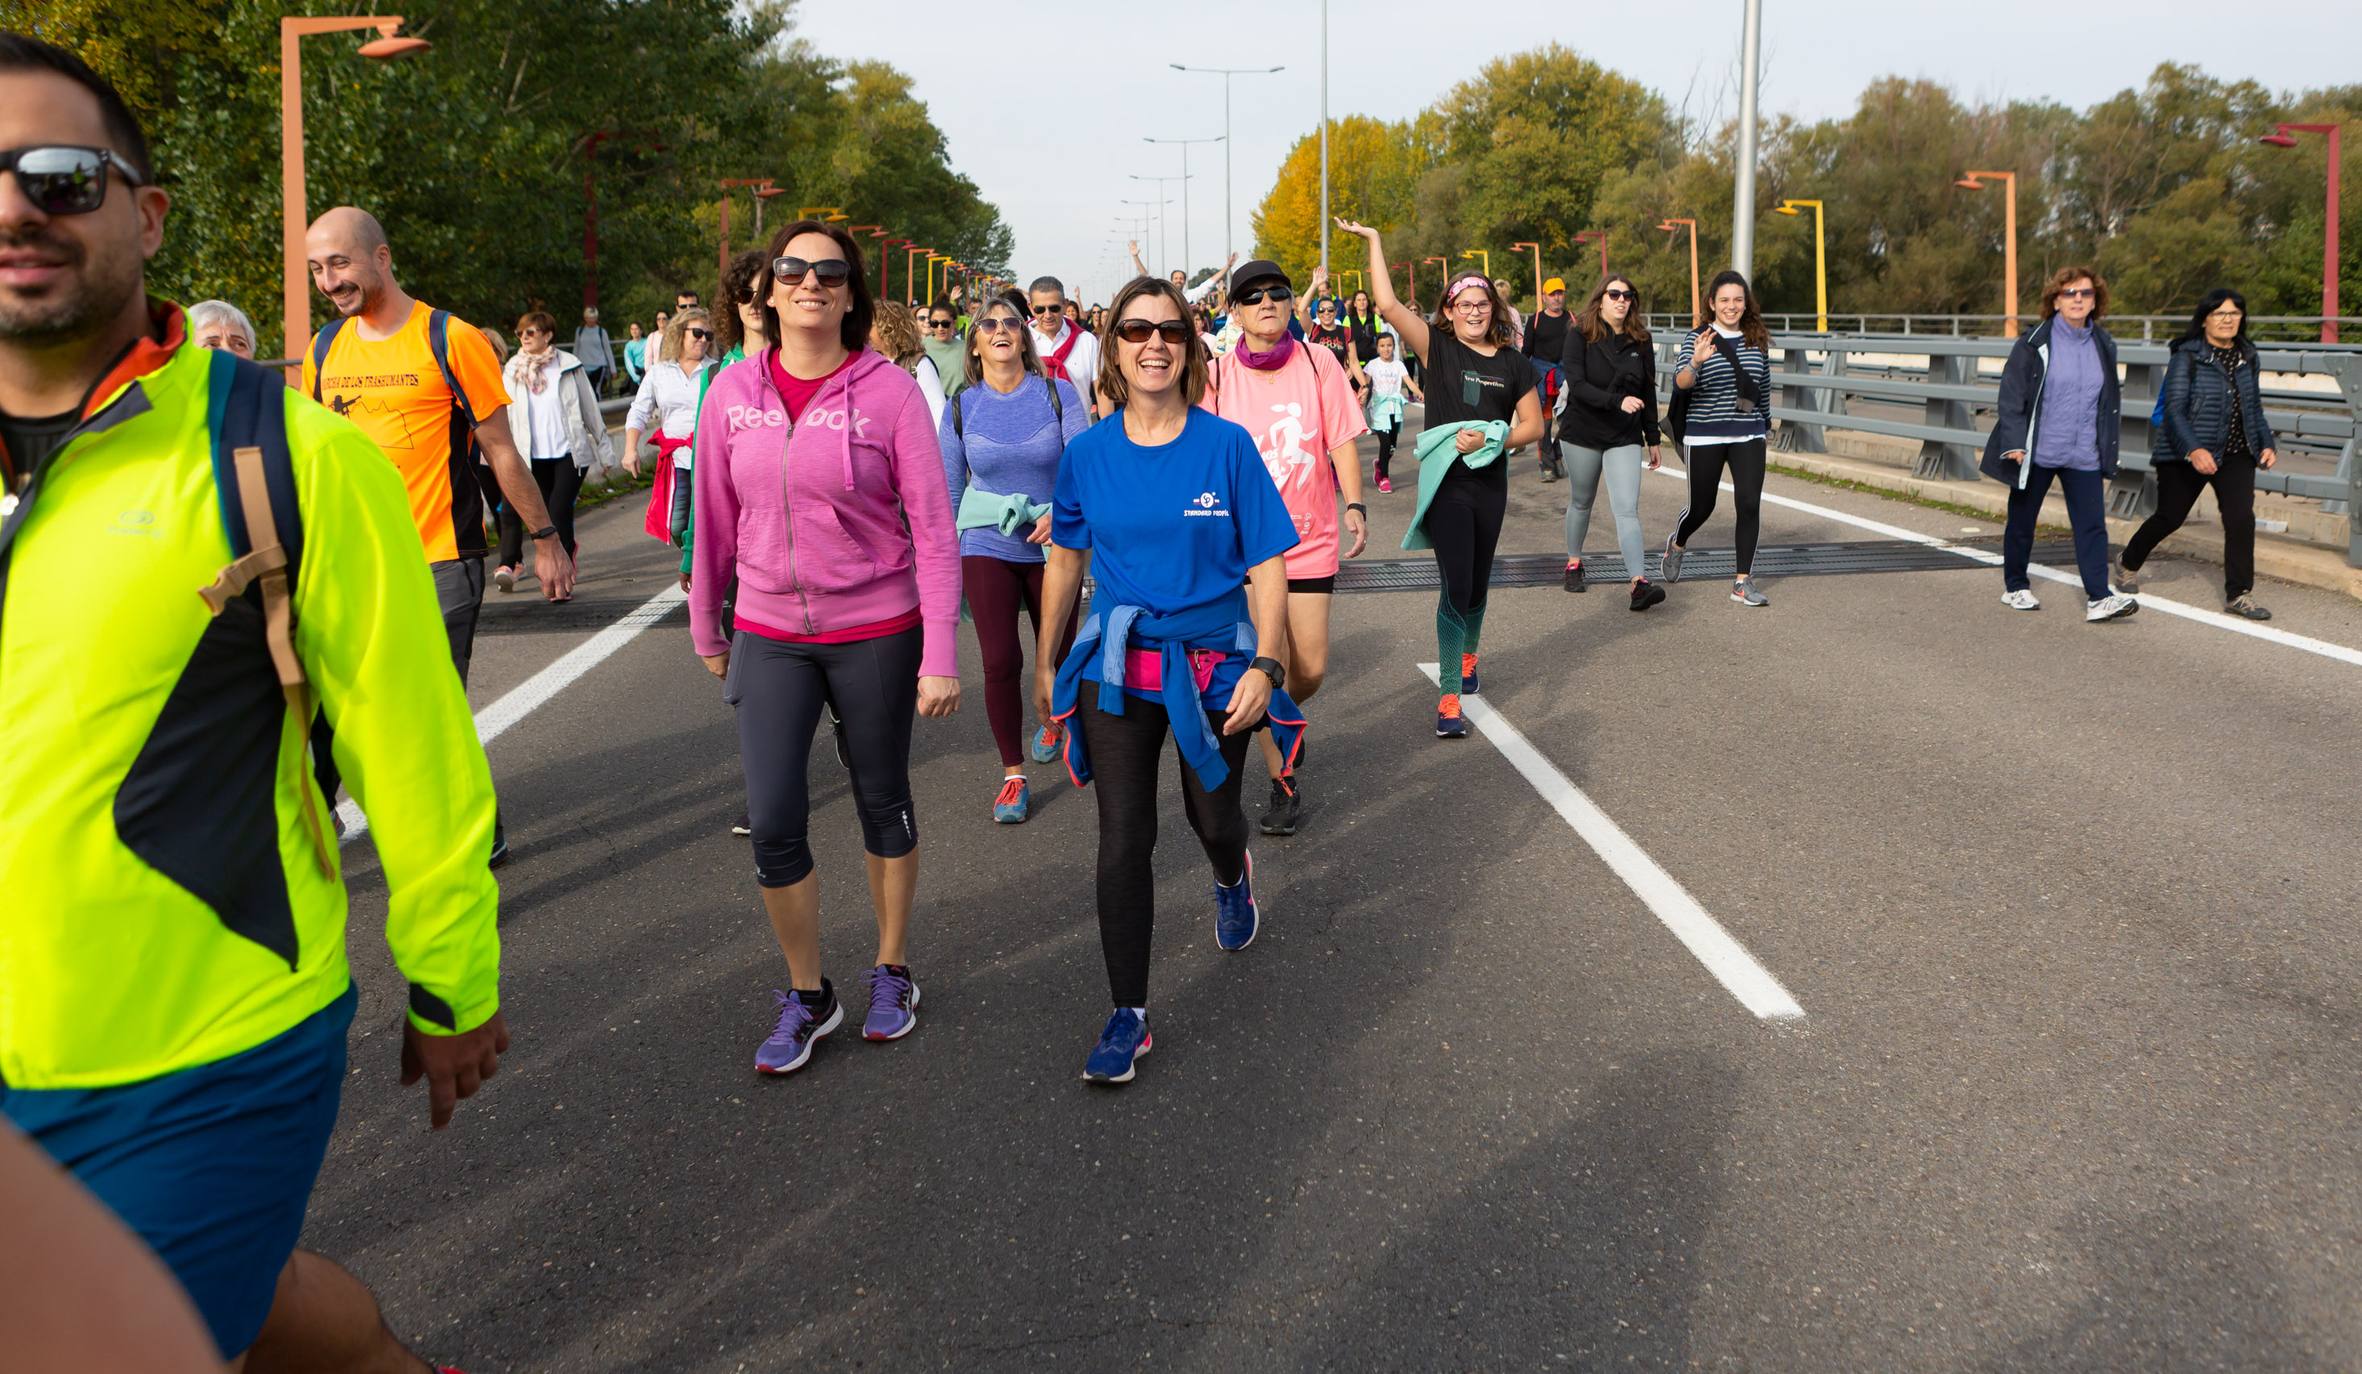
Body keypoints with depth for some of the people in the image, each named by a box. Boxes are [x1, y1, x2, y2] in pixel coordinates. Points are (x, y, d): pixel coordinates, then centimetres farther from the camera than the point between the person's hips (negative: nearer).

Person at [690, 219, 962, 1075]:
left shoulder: (889, 391, -10)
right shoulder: (734, 392, -1)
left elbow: (934, 530, -11)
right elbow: (715, 521, 8)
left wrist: (941, 655, -14)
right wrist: (706, 628, 14)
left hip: (876, 633, -2)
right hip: (769, 634, 2)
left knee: (883, 803, 13)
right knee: (773, 821, -2)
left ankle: (892, 972, 33)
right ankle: (807, 997, 18)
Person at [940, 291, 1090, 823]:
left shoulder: (1058, 394, -4)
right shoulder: (961, 408, 1)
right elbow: (948, 489, 7)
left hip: (1053, 544, 0)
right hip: (986, 546, 0)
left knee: (1057, 652, 13)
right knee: (1000, 661, -6)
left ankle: (1053, 719, 47)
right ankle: (1013, 774, 8)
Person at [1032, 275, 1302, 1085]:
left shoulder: (1226, 446, -9)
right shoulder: (1089, 453, -3)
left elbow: (1268, 563, -6)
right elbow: (1066, 560, 10)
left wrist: (1264, 665, -14)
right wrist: (1046, 662, 12)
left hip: (1213, 665, -1)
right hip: (1118, 667, 1)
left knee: (1210, 814, 17)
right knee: (1123, 841, -3)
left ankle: (1232, 877, 56)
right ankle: (1127, 1016, 7)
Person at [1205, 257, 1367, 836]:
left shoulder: (1319, 361, -2)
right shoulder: (1217, 375, -4)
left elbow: (1341, 441, -1)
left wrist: (1354, 505, -12)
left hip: (1311, 540, 1)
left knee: (1310, 668, 3)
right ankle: (1283, 781, 11)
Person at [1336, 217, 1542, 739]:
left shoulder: (1513, 363, 5)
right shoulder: (1437, 347, -3)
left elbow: (1533, 424, 7)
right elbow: (1388, 304, -13)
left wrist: (1491, 440, -10)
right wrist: (1373, 241, -11)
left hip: (1490, 482, 4)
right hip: (1446, 481, -3)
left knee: (1477, 586, 16)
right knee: (1455, 587, -10)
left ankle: (1468, 655, 47)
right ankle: (1449, 698, -6)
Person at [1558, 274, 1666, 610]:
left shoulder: (1639, 341, 4)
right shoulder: (1579, 336, -7)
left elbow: (1647, 392, 10)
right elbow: (1577, 385, -19)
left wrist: (1654, 439, 12)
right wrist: (1617, 401, -30)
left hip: (1625, 438, 1)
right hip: (1582, 434, -1)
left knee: (1627, 509, -11)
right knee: (1581, 502, 16)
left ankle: (1639, 583, -22)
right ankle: (1574, 562, 38)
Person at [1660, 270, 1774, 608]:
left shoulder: (1757, 341, 7)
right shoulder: (1698, 339, -5)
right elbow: (1681, 384, -20)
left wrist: (1765, 428, 22)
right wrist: (1696, 362, -41)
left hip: (1748, 437, 3)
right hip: (1705, 437, -3)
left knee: (1749, 505, -7)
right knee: (1702, 506, 6)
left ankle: (1743, 583, -1)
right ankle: (1677, 544, 41)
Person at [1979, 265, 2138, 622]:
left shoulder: (2103, 345, 8)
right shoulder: (2034, 343, -6)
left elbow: (2111, 399, 18)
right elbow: (2011, 395, -7)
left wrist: (2108, 450, 16)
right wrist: (2014, 442, -14)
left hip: (2084, 455, 3)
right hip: (2036, 452, -3)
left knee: (2092, 525, -6)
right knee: (2022, 521, 10)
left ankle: (2099, 598, -8)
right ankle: (2015, 587, 25)